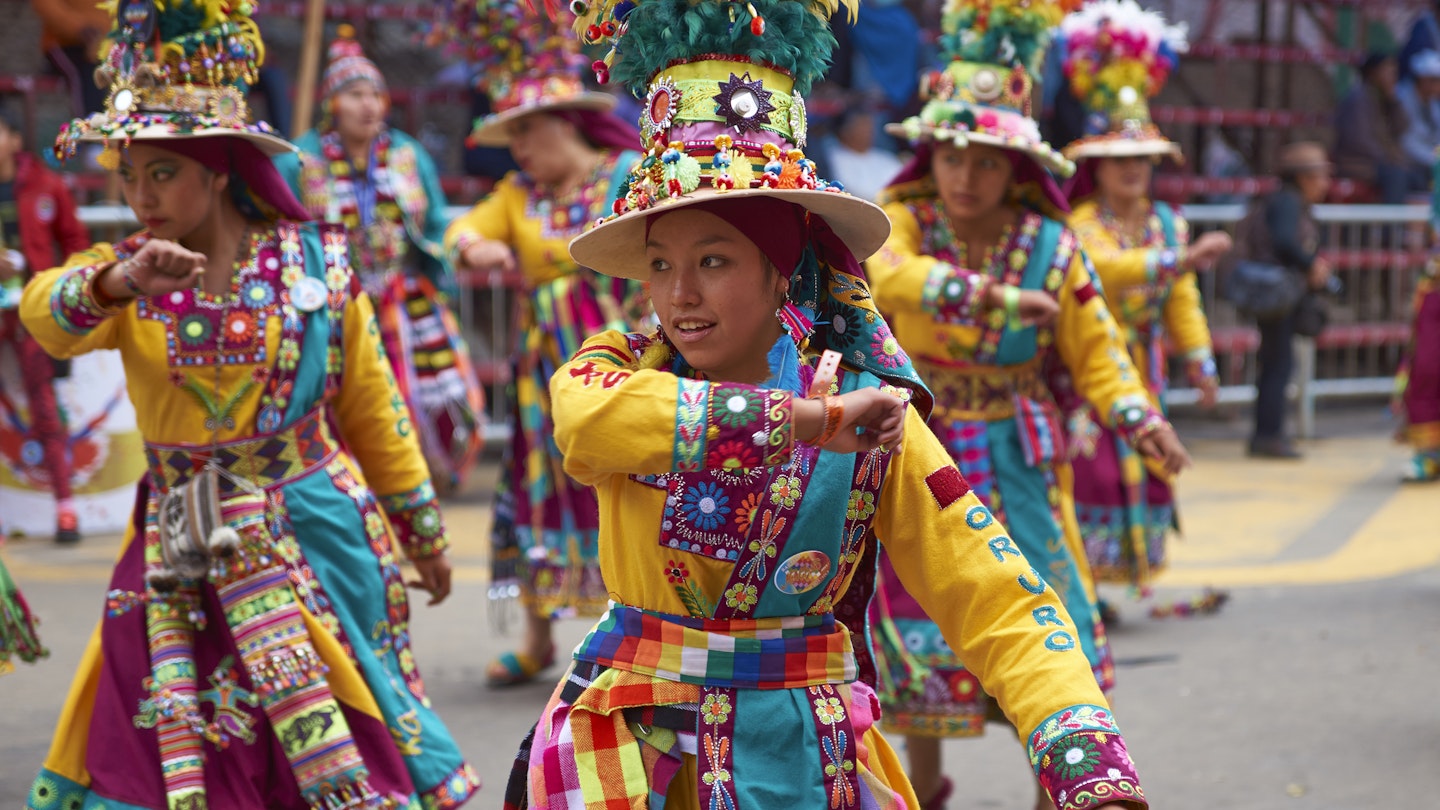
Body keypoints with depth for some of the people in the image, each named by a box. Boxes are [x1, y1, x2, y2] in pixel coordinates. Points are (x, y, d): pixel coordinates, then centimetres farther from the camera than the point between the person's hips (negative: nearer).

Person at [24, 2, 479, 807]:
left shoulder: (316, 264, -4)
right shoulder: (126, 274, -1)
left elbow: (373, 412, 5)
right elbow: (46, 311, -25)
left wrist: (425, 531, 12)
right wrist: (119, 281, -46)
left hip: (316, 543, -2)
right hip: (183, 561, 2)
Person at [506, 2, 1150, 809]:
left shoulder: (871, 417, -6)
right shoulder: (620, 369, -4)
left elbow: (1001, 601, -12)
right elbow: (584, 418, -31)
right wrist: (803, 419, -34)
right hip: (629, 741, 1)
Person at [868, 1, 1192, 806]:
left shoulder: (1051, 245, -3)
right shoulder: (902, 220, -10)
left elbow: (1095, 349, 0)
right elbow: (887, 271, -33)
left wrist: (1140, 418, -19)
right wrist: (988, 293, -45)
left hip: (1016, 466, 1)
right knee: (922, 626, 7)